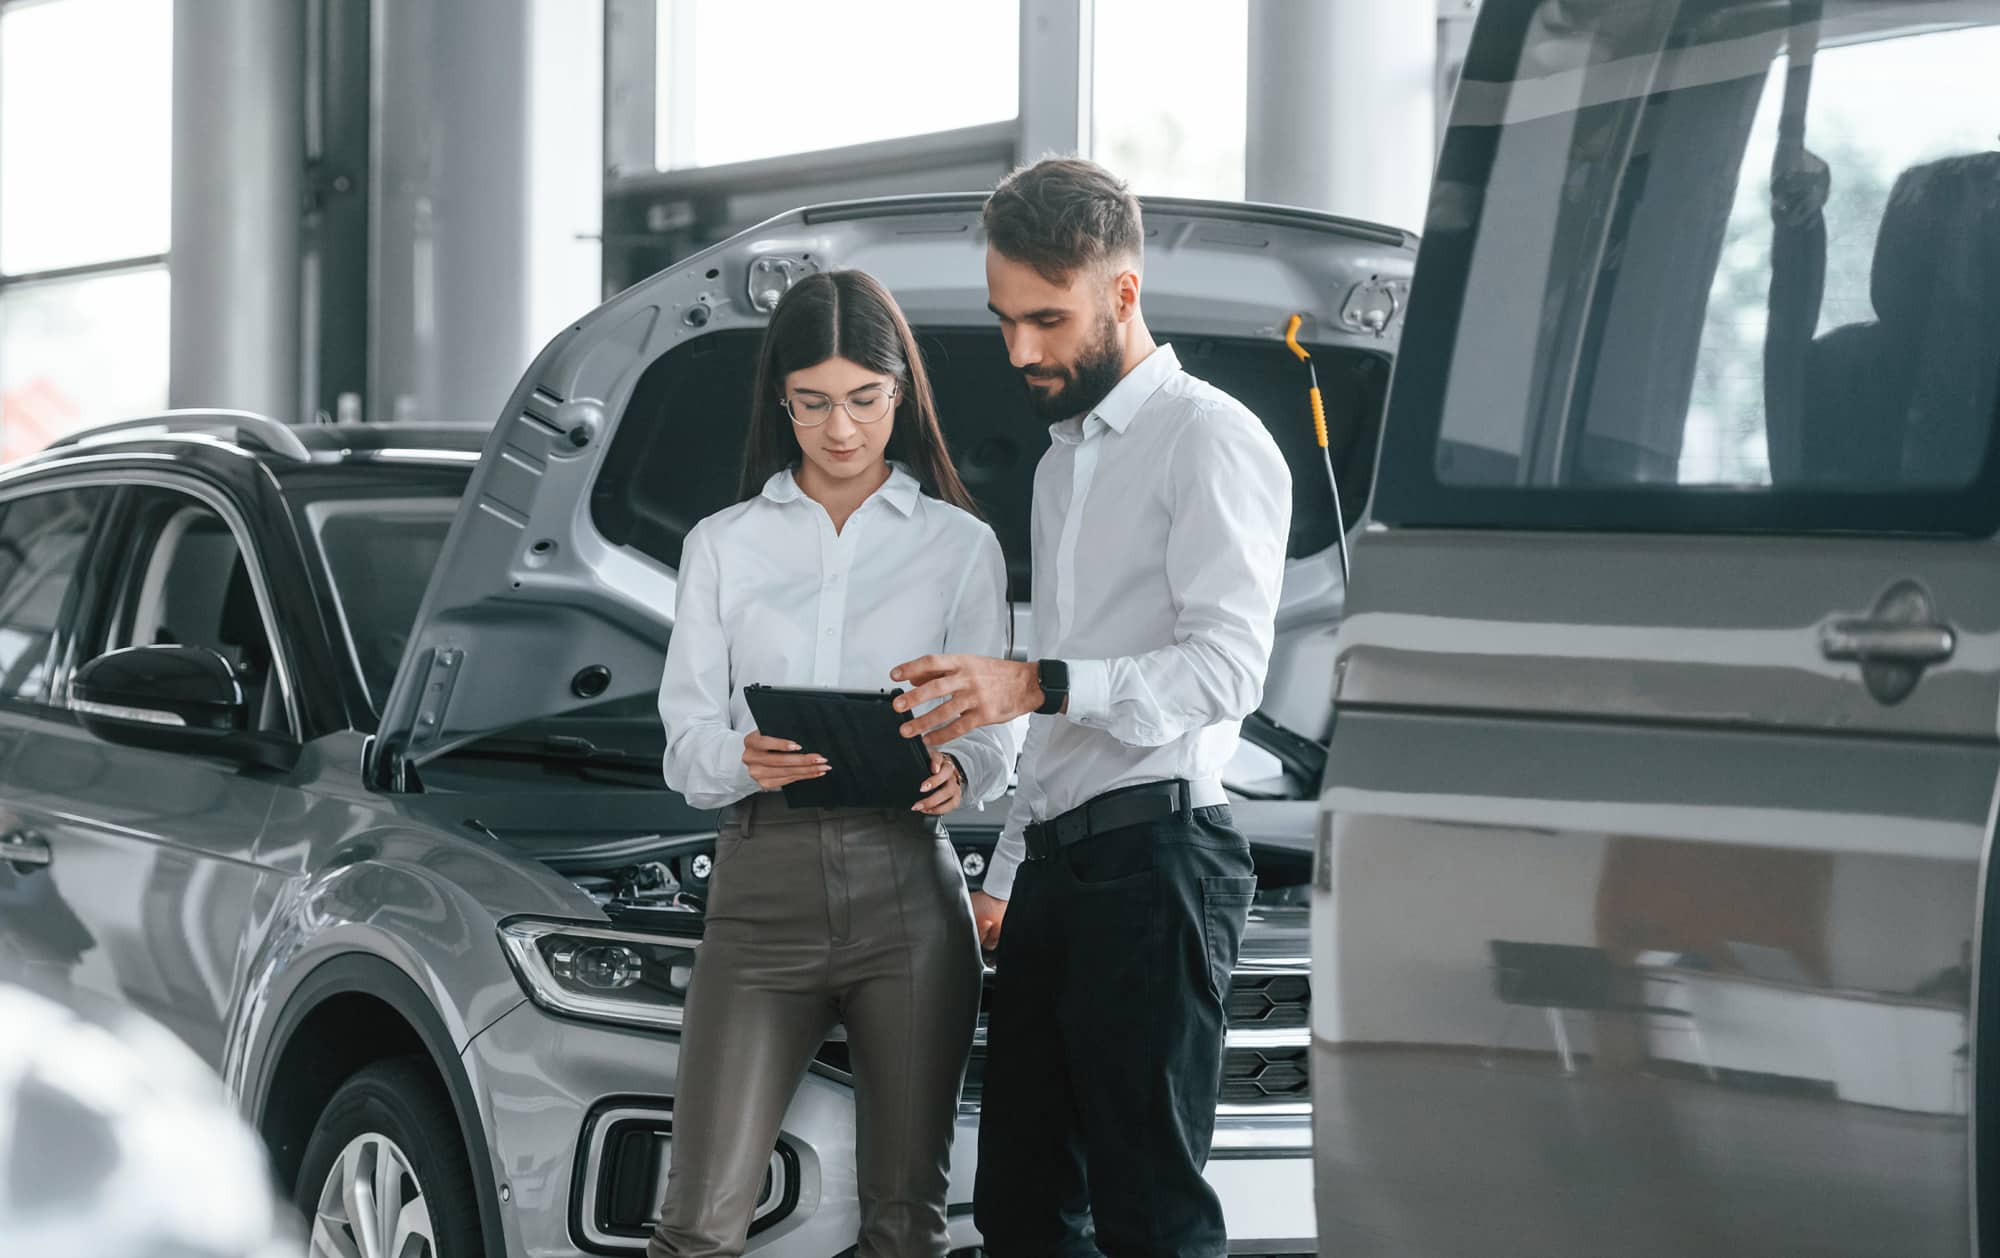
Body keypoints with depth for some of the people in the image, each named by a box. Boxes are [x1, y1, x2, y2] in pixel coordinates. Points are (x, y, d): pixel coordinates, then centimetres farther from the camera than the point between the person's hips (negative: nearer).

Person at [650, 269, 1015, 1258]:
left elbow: (993, 730, 7)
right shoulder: (723, 545, 13)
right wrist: (743, 760, -16)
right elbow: (685, 739, 8)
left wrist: (958, 771, -17)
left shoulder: (960, 545, 10)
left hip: (906, 886, 0)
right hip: (763, 877, 0)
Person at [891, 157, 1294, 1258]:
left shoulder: (1207, 440, -4)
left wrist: (1037, 684, -25)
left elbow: (1227, 666, -17)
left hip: (1155, 858, -9)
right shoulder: (1062, 463, 26)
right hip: (1058, 866, 9)